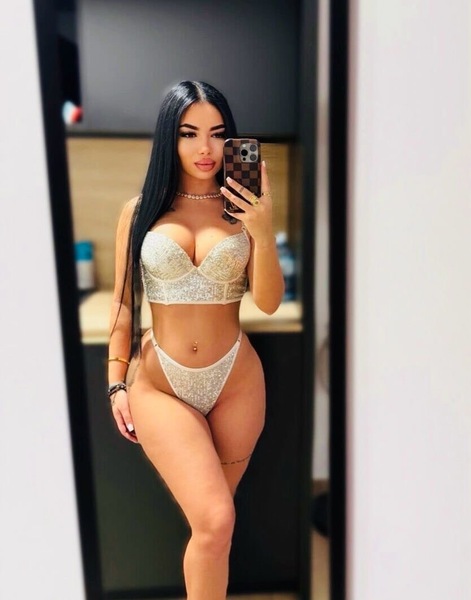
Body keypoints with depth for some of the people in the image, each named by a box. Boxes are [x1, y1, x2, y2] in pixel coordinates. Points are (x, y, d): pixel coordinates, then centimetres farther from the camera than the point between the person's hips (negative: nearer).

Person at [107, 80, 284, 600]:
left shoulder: (242, 209, 1)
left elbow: (268, 303, -6)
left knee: (212, 519, 16)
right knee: (214, 520, -11)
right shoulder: (139, 210, 1)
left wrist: (263, 233, -19)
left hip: (235, 380, 1)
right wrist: (116, 383, 4)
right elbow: (123, 304, 5)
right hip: (158, 383, -1)